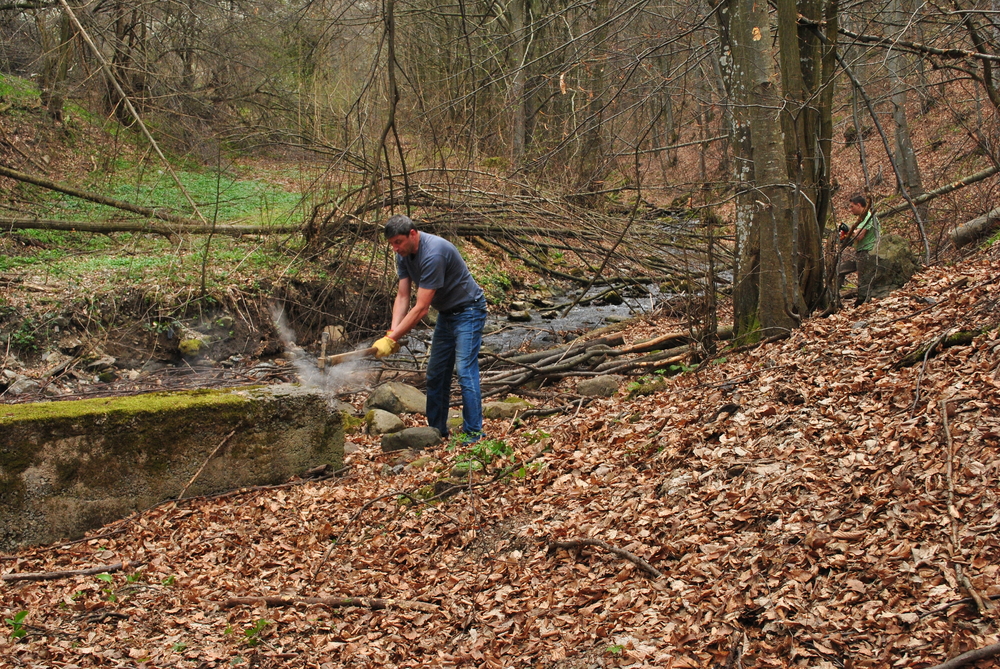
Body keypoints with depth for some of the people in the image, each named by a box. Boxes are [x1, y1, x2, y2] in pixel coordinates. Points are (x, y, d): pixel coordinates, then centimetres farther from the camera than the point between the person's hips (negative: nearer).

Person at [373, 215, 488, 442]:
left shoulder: (433, 254, -32)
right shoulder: (404, 255, -4)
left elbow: (421, 308, -32)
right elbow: (402, 297, -5)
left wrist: (392, 339, -31)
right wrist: (392, 333, -20)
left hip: (468, 311, -9)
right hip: (446, 314, 9)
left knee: (465, 372, -15)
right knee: (436, 374, 9)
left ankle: (473, 433, -11)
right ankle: (437, 430, 18)